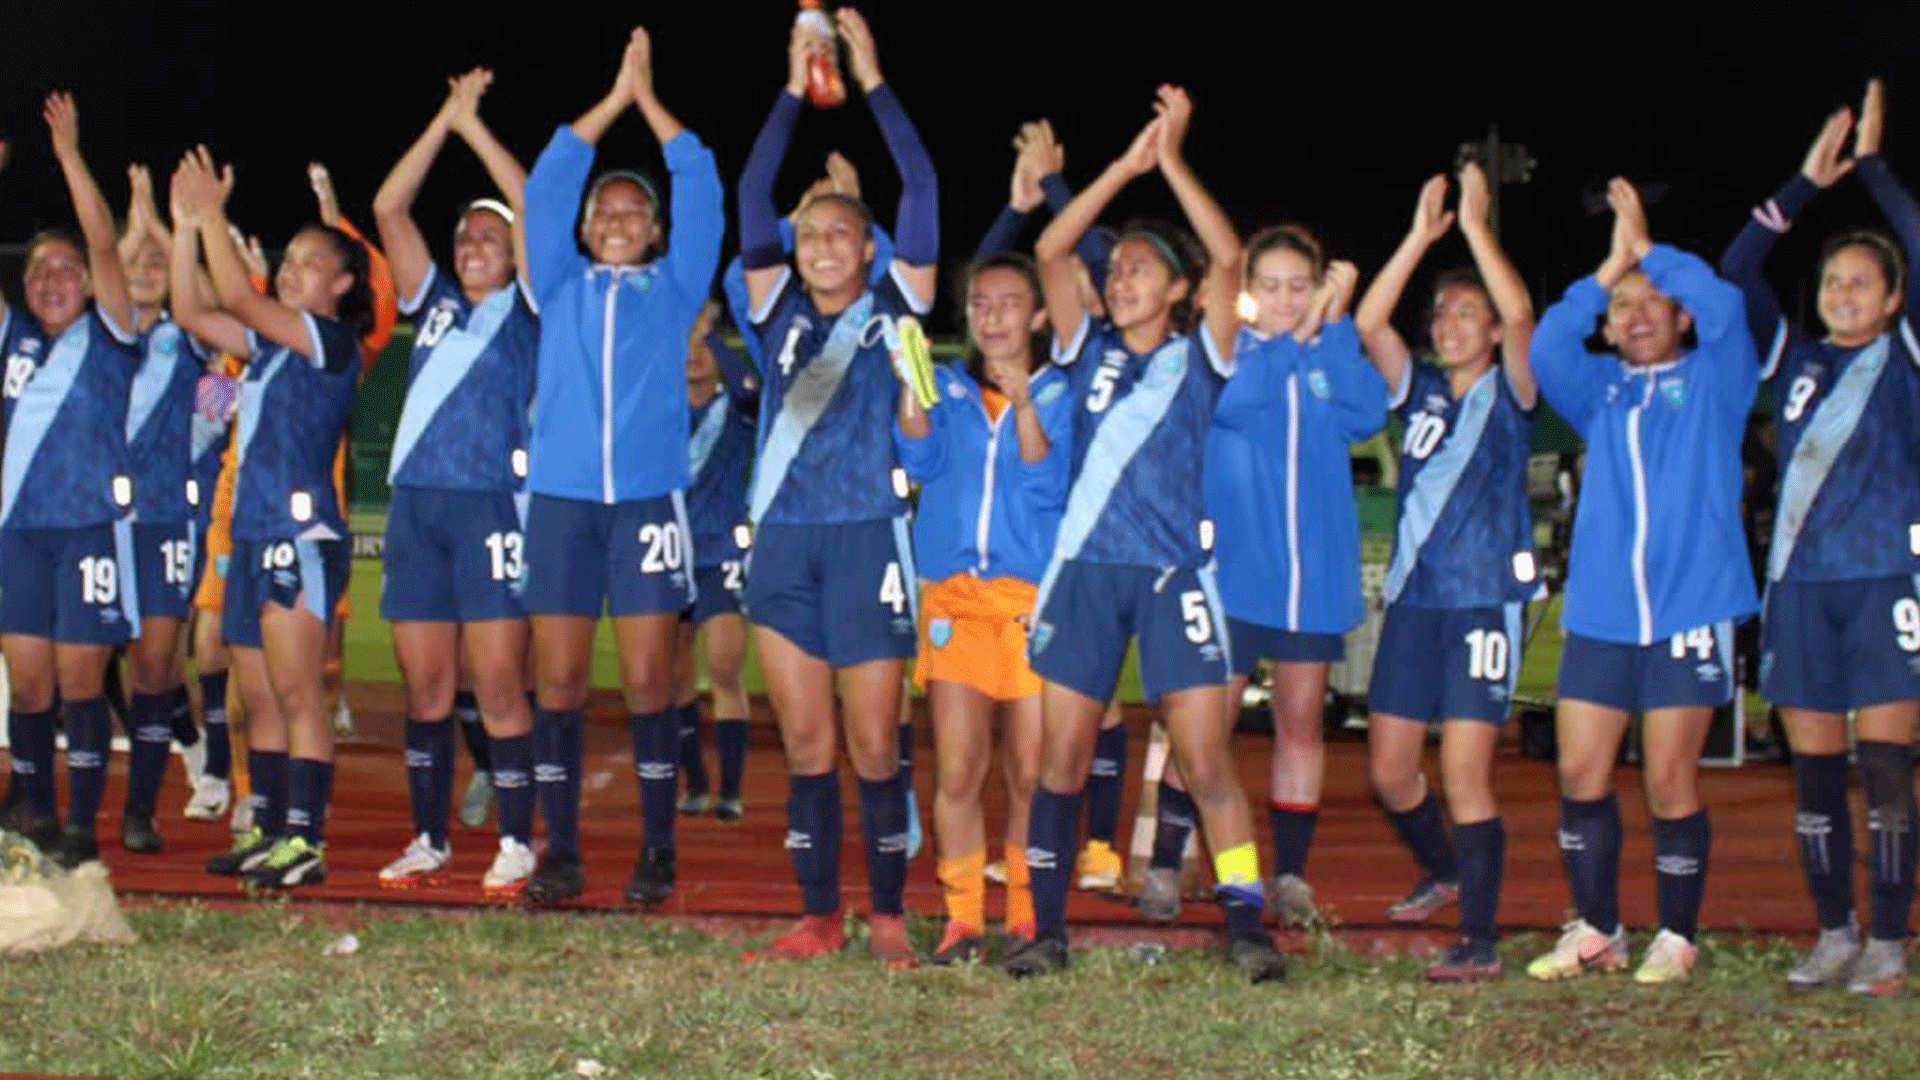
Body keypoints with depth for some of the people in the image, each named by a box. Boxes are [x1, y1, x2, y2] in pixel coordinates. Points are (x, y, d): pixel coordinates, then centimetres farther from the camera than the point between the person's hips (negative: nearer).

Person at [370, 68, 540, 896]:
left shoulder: (524, 312, 6)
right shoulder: (435, 305, 17)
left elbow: (533, 208, -5)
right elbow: (388, 209, 11)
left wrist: (475, 126, -2)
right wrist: (444, 120, 6)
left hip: (491, 505, -5)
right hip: (416, 504, 5)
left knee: (497, 686, -6)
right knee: (424, 686, 6)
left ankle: (516, 843, 0)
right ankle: (429, 840, 14)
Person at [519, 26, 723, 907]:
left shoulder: (673, 289, 12)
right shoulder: (560, 287, 15)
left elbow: (702, 191, 5)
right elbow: (546, 187, 8)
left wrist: (649, 99, 6)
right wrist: (615, 97, 7)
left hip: (648, 499, -1)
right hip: (561, 498, 1)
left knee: (647, 679, -2)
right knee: (558, 678, 0)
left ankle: (657, 851, 5)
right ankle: (560, 851, 5)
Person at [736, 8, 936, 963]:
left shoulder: (894, 313, 6)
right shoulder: (782, 315, 12)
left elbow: (922, 190, -1)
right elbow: (751, 196, 6)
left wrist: (873, 82, -1)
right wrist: (794, 92, 3)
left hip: (867, 539, -3)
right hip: (782, 543, 3)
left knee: (874, 747, -1)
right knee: (805, 746, 5)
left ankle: (889, 916, 8)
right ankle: (819, 916, 12)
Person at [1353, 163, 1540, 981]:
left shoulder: (1509, 393, 3)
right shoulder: (1419, 391, 14)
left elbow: (1520, 314, -15)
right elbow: (1369, 323, 0)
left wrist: (1475, 227, -13)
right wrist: (1420, 237, -5)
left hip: (1486, 600, -5)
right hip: (1413, 597, 5)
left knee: (1465, 775, -9)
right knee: (1390, 770, 8)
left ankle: (1481, 940, -4)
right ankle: (1444, 873, 36)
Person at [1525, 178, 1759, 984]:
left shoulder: (1713, 381, 6)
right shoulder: (1601, 389, 15)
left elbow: (1723, 308, -13)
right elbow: (1547, 349, -4)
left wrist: (1647, 250, -6)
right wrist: (1608, 268, -6)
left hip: (1689, 610, -4)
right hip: (1600, 612, 4)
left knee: (1669, 782, -1)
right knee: (1580, 777, 2)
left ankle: (1677, 938, 11)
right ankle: (1595, 931, 15)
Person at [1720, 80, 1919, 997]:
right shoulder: (1795, 359, 13)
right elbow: (1736, 270, 8)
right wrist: (1806, 184, 5)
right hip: (1801, 582, 4)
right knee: (1814, 769, 4)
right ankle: (1835, 936, 13)